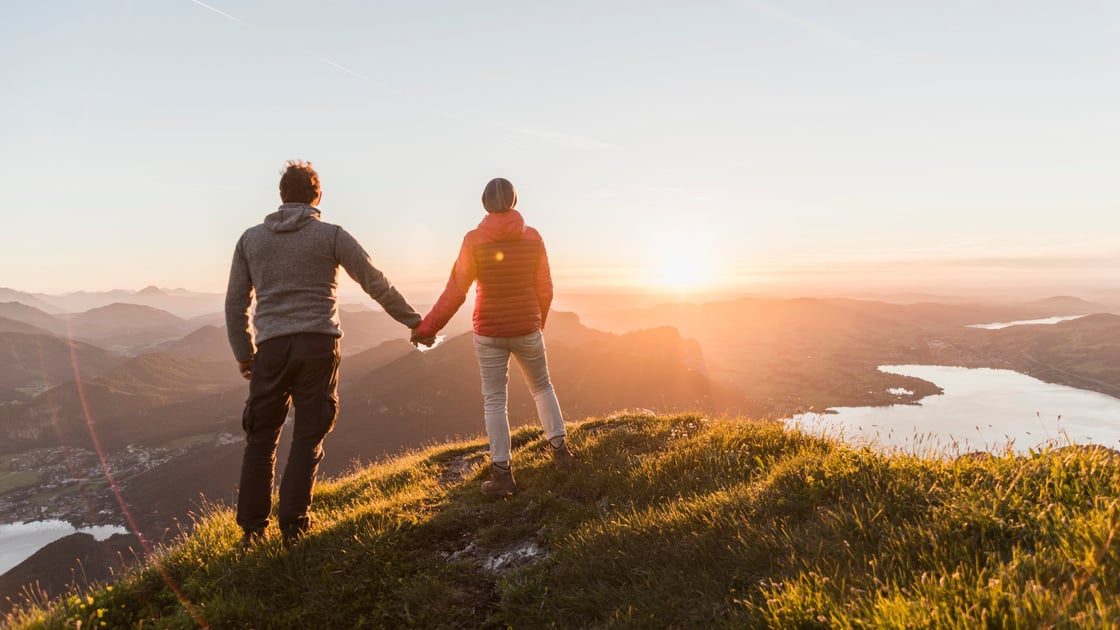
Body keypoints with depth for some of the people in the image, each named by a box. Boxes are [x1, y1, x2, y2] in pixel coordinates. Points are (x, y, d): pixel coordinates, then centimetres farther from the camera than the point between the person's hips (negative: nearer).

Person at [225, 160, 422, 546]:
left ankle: (252, 528, 15)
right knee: (308, 438, 7)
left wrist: (243, 354, 21)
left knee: (261, 438, 11)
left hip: (271, 348, 2)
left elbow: (236, 303, 12)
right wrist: (414, 321, 10)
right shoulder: (331, 235, 2)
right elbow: (376, 284, 1)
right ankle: (293, 524, 9)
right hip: (319, 345, -2)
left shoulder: (251, 238, 10)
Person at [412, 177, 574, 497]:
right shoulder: (533, 237, -2)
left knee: (494, 400, 6)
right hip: (527, 329, 2)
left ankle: (502, 474, 8)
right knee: (542, 387, 22)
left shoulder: (474, 239, -9)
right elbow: (545, 289, 3)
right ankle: (559, 448, 27)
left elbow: (456, 291, -10)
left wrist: (427, 327, -2)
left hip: (489, 332, -2)